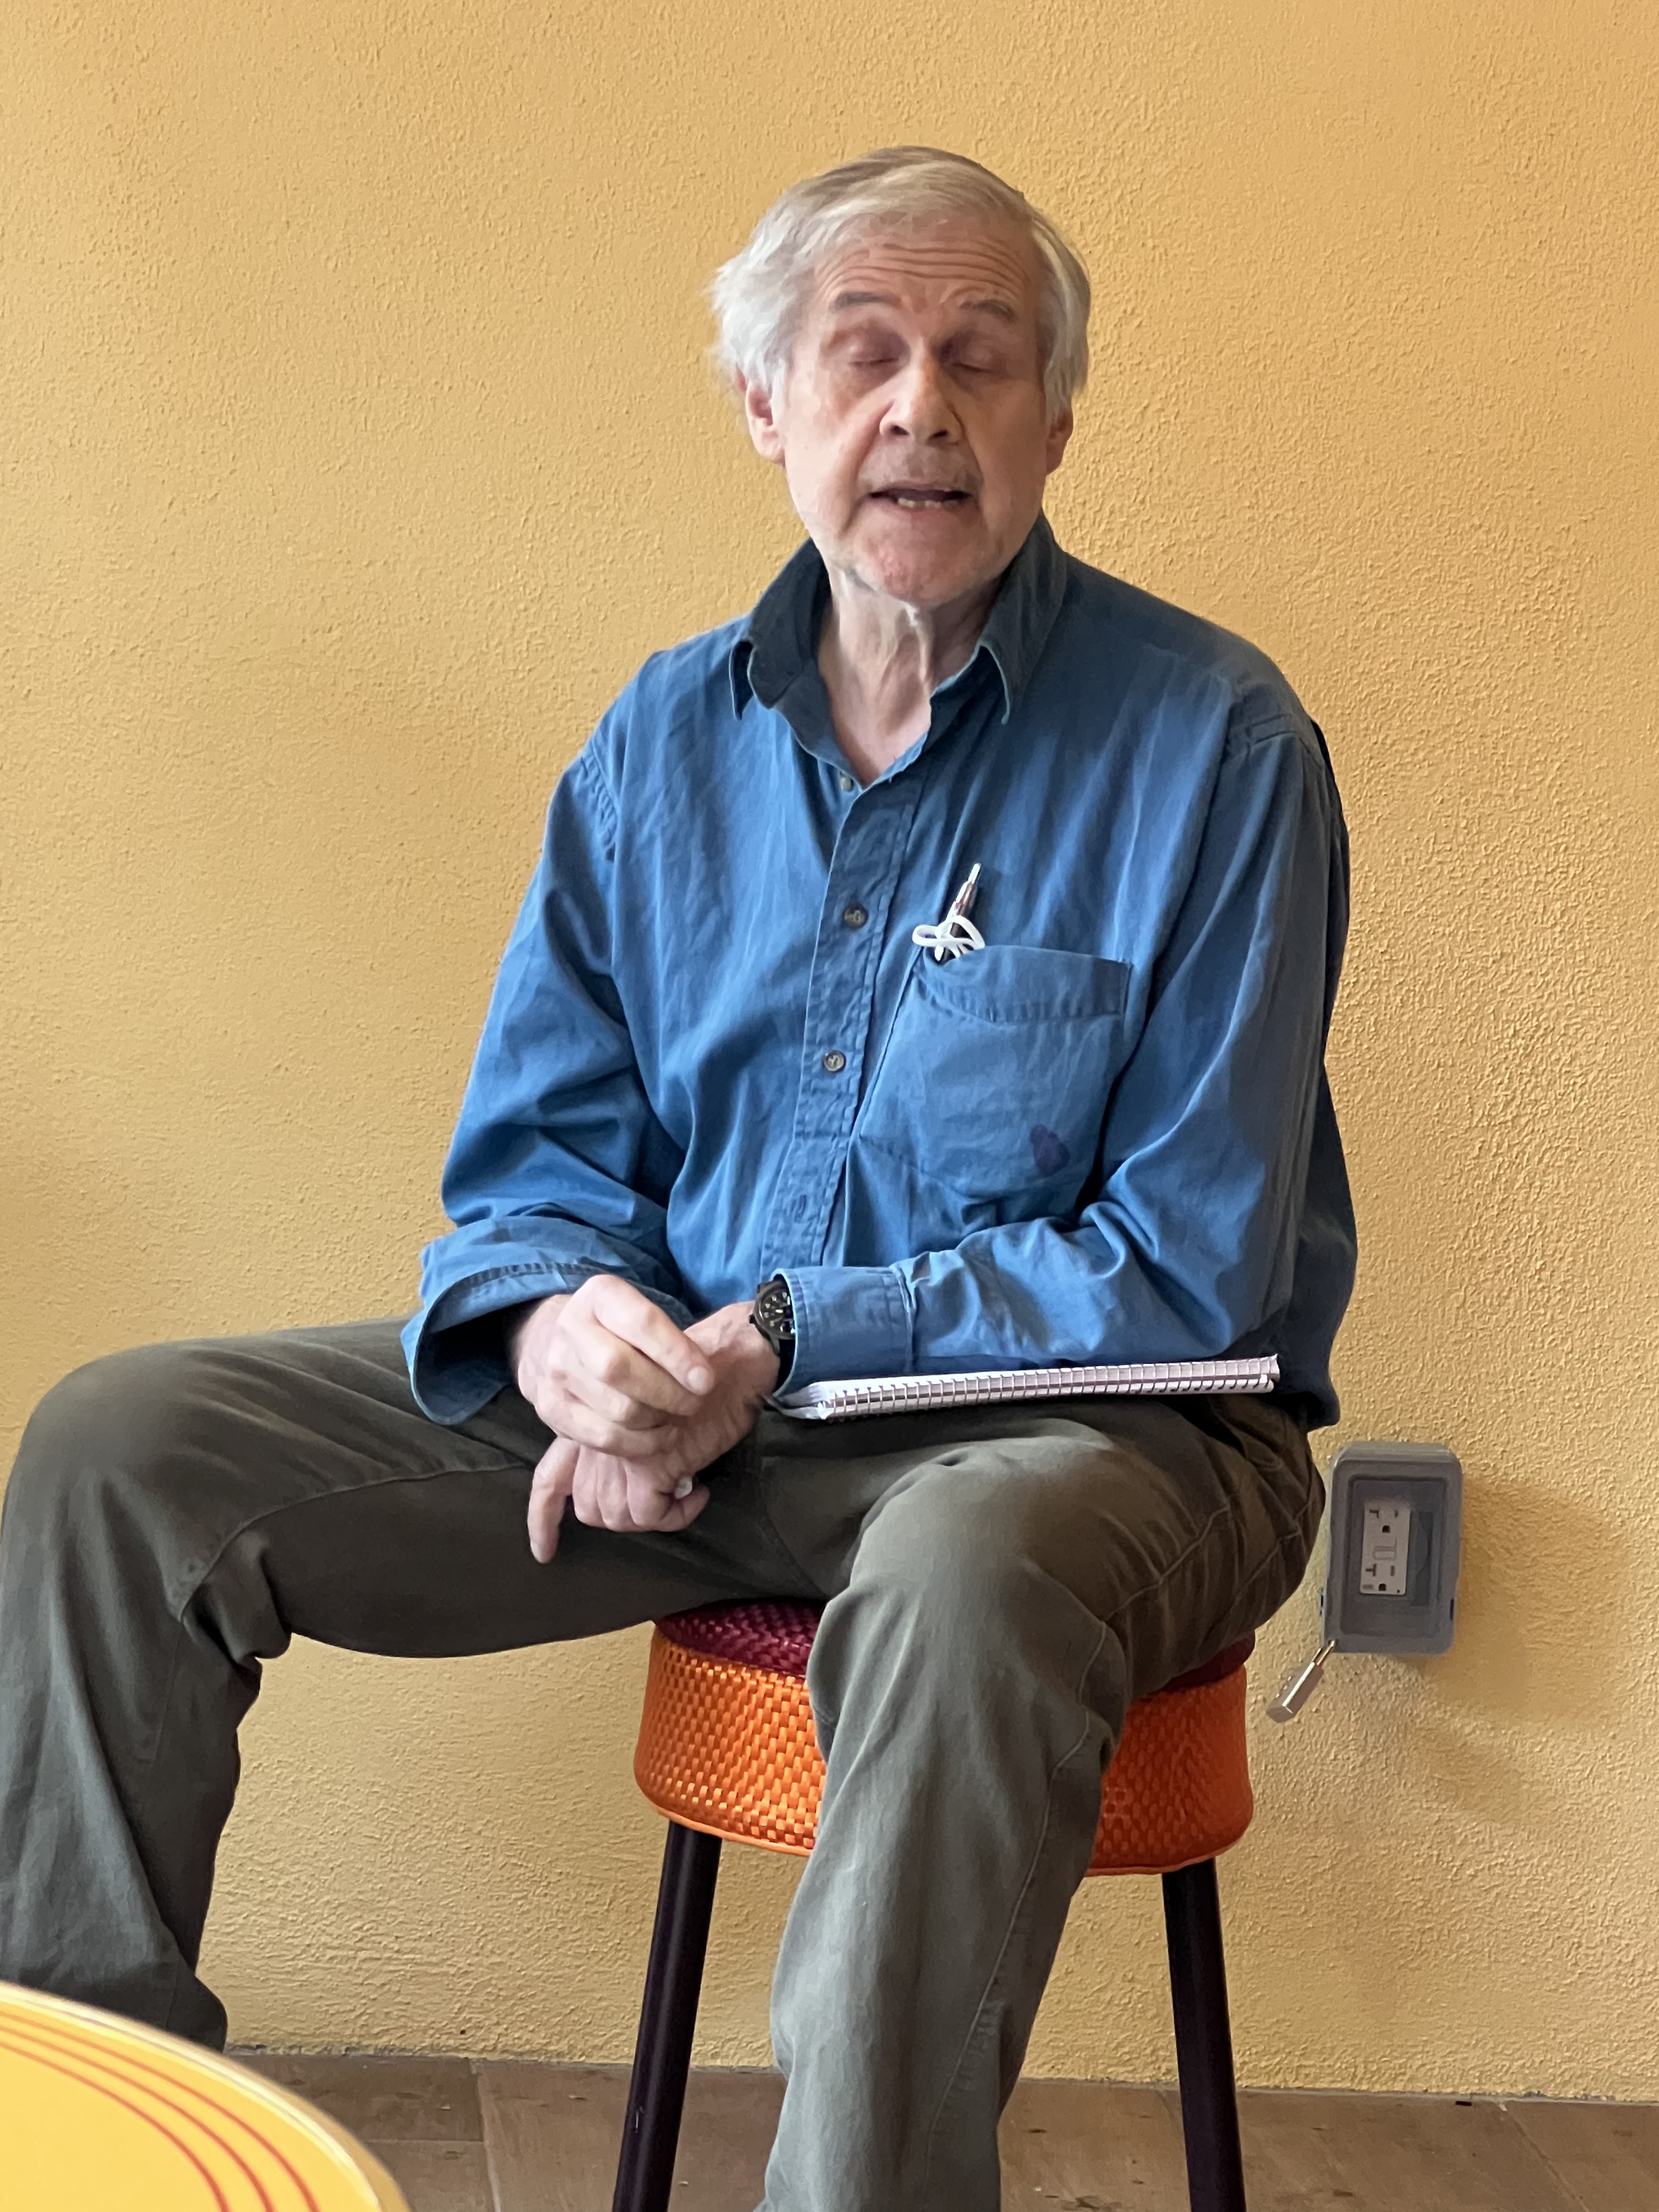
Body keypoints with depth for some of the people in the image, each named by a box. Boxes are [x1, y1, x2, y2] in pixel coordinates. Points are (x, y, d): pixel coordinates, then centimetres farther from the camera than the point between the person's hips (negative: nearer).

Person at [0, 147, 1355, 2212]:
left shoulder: (1213, 744, -9)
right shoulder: (666, 741, 7)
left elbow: (1188, 1273, -12)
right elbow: (537, 1161, 9)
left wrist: (776, 1340, -19)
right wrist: (565, 1326, -16)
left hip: (1091, 1427, -4)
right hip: (668, 1405, 5)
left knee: (969, 1572, -43)